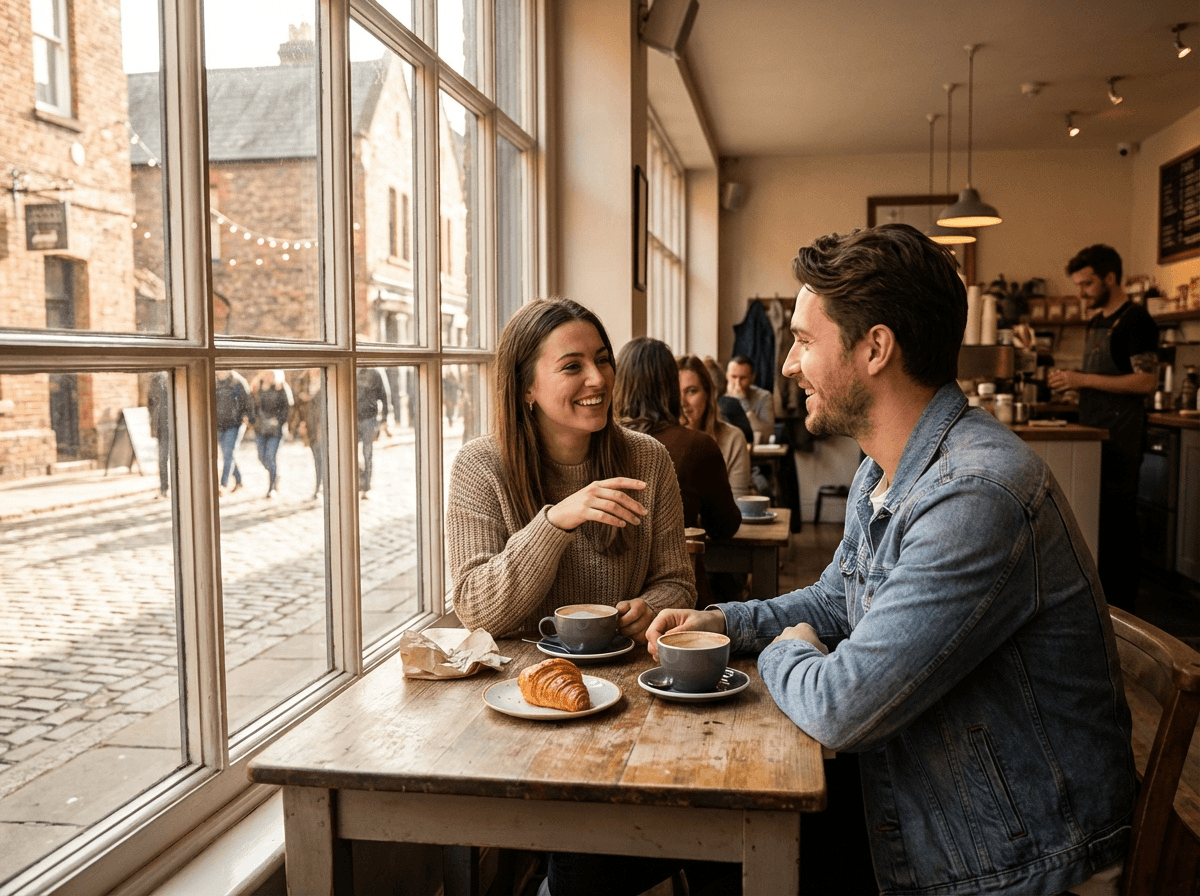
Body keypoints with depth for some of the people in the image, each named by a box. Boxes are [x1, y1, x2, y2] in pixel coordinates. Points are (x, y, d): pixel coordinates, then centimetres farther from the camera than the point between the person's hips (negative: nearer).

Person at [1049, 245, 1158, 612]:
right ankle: (1098, 592, 18)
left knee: (1116, 517, -4)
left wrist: (1083, 379, -18)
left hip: (1120, 437, -8)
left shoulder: (1135, 320, -9)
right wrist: (1071, 380, 5)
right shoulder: (1096, 322, 17)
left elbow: (1147, 381, -17)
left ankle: (1121, 605, 3)